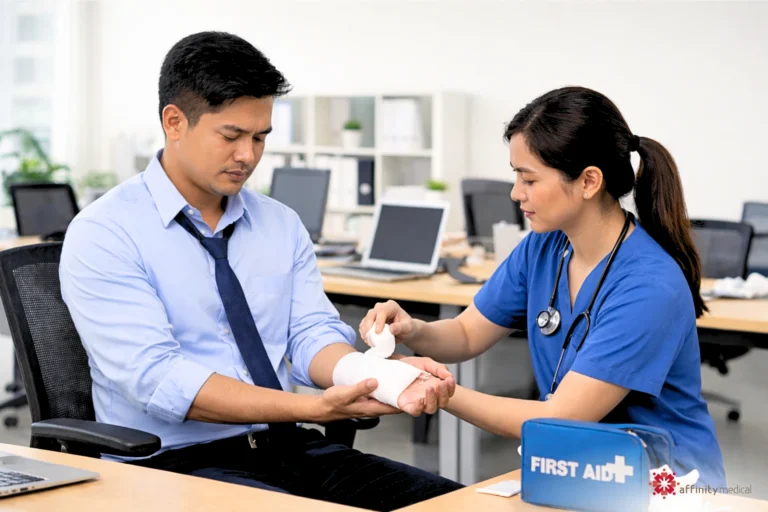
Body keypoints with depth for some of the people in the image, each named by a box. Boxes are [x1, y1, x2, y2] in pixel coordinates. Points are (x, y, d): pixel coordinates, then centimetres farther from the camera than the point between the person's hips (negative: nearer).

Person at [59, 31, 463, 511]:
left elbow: (313, 333, 4)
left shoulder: (282, 224, 12)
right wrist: (314, 408, -26)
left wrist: (380, 381, -20)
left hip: (291, 449, 5)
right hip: (176, 464, -5)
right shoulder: (103, 235, -8)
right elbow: (157, 378, -18)